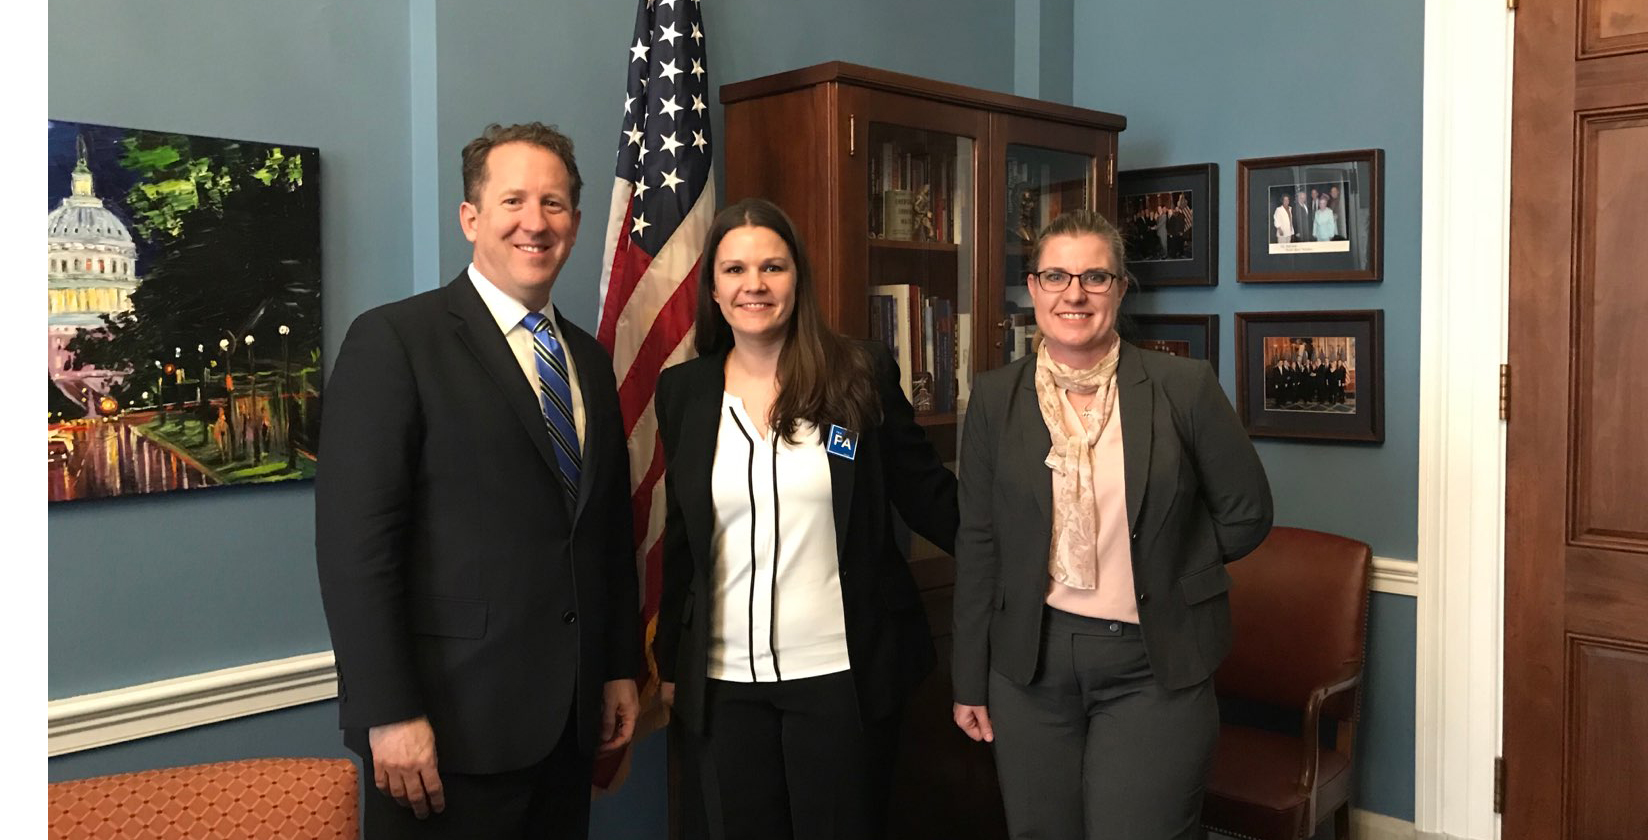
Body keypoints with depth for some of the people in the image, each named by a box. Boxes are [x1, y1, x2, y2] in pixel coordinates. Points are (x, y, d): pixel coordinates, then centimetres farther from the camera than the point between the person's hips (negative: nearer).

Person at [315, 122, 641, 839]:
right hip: (453, 724, -6)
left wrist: (621, 669, 12)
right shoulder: (394, 341, -8)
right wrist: (388, 714, -17)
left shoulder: (590, 361, 12)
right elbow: (354, 542, -14)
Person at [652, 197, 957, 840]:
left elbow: (927, 495, 1)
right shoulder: (683, 392, 3)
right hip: (725, 681, 2)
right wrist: (669, 664, 13)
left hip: (843, 674, -2)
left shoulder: (862, 375, -4)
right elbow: (681, 539, 10)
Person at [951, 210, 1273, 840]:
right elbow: (979, 544, 4)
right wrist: (971, 681, 5)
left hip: (1153, 667, -2)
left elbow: (1246, 514, 4)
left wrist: (1161, 570, 3)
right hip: (1031, 662, 2)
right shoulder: (995, 398, 1)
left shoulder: (1184, 387, -5)